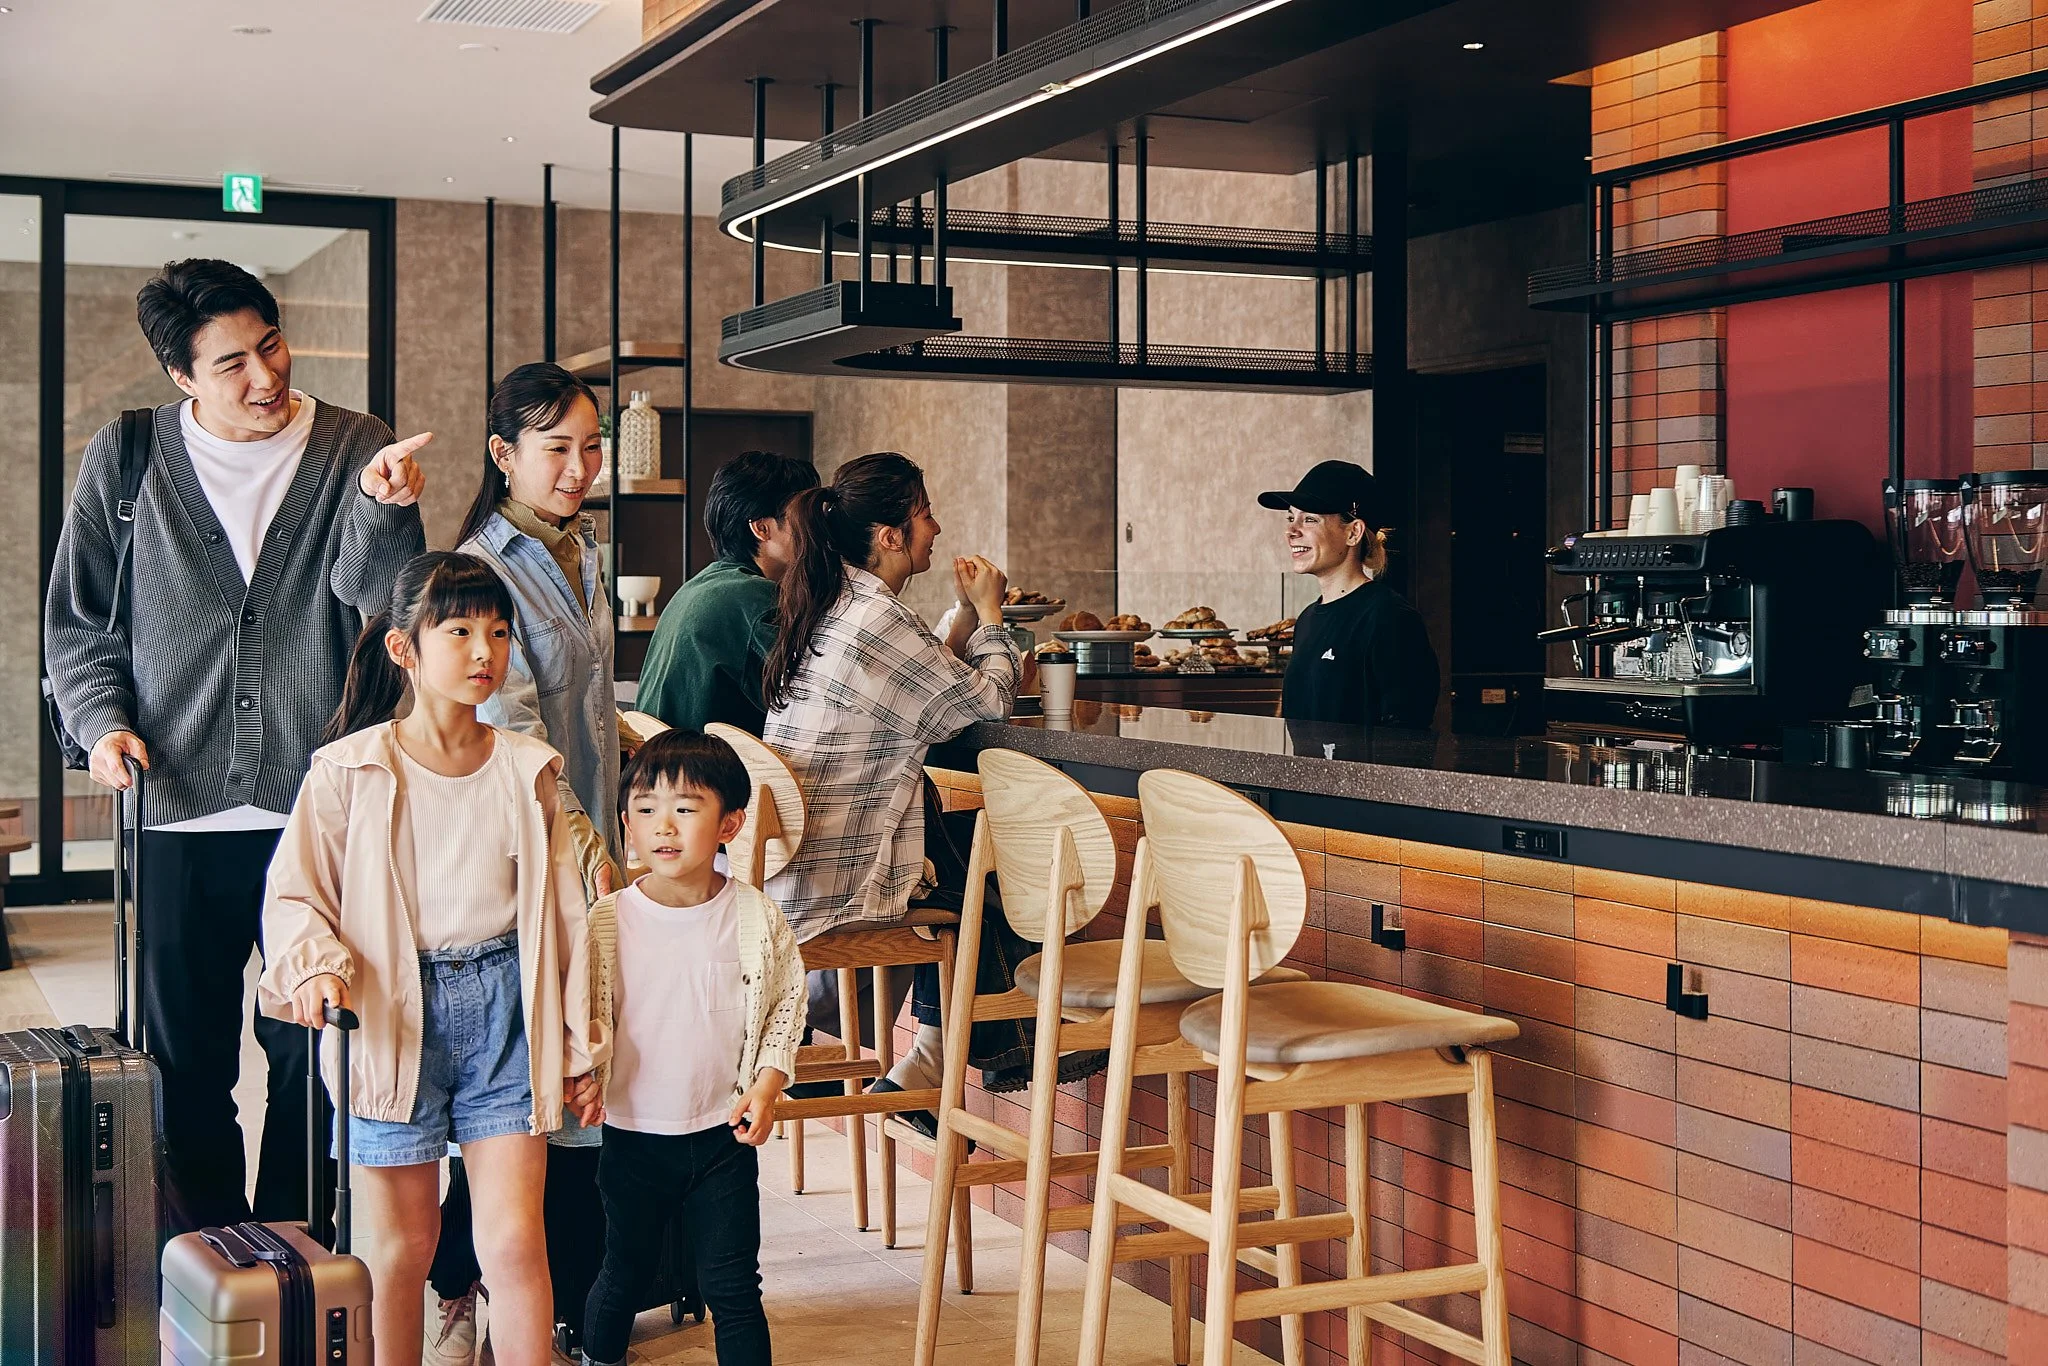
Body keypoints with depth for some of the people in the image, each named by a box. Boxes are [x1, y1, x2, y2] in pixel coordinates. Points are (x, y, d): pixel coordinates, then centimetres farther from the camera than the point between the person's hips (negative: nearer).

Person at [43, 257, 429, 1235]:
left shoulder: (357, 451, 2)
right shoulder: (125, 459, 5)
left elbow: (374, 593, -12)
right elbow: (78, 619, 12)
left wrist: (384, 509, -31)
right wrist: (102, 722, -4)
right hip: (179, 815, 1)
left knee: (314, 1059, 7)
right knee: (184, 1063, 9)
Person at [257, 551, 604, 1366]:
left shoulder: (527, 771, 5)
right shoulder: (349, 771, -3)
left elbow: (563, 914, 10)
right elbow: (293, 894, -1)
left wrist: (579, 1048, 10)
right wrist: (318, 965, -22)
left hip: (504, 1007, 2)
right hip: (393, 1014, -1)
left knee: (515, 1240, -3)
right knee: (401, 1244, 9)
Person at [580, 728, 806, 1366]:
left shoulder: (757, 920, -7)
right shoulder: (607, 923, -9)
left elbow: (786, 1003, 4)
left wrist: (767, 1081, -6)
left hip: (724, 1137, -1)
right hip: (632, 1137, 1)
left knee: (733, 1285, 4)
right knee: (624, 1275, 19)